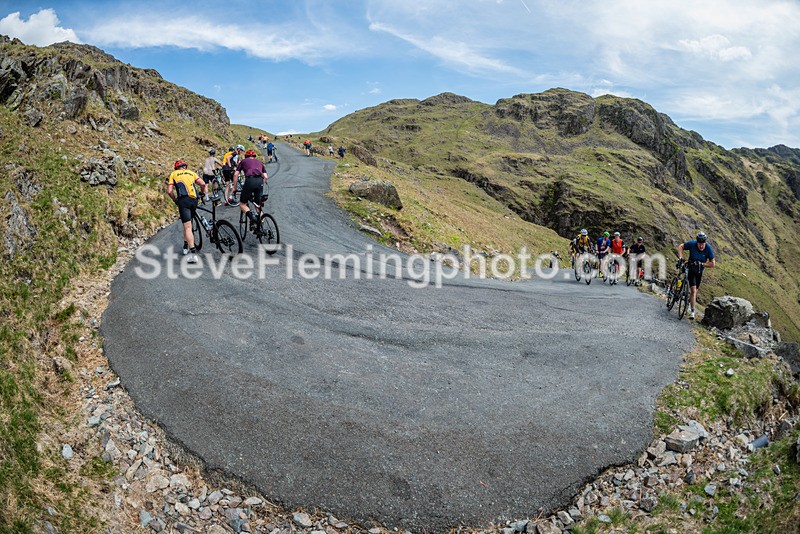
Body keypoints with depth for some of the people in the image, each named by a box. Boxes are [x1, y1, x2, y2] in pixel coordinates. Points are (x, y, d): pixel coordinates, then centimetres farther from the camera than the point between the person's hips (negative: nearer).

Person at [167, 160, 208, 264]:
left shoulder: (173, 174, 19)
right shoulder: (191, 172, 25)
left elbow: (169, 191, 9)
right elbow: (204, 184, 13)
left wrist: (175, 200, 23)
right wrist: (206, 195, 24)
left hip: (183, 200, -3)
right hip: (194, 200, 3)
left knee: (187, 227, -12)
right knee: (188, 223, 24)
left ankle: (194, 253, -25)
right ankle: (186, 246, 32)